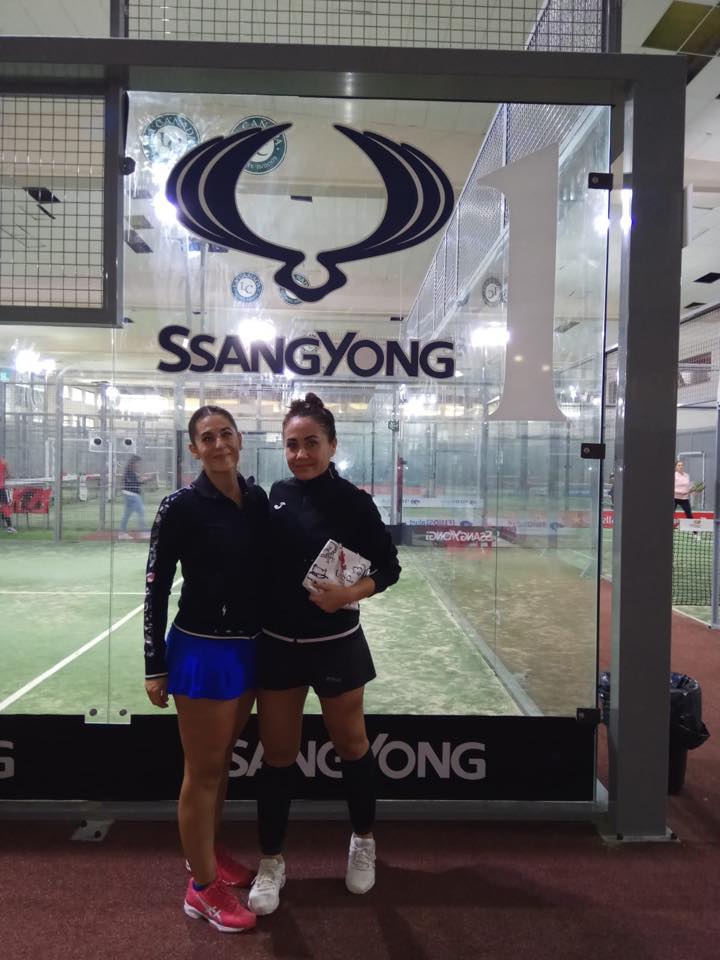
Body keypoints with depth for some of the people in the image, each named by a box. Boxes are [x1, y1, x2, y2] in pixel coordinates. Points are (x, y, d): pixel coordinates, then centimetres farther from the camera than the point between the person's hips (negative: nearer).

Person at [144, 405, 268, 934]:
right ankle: (203, 887, 26)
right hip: (201, 650, -6)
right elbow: (156, 586, -11)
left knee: (222, 761, 21)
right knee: (203, 771, 8)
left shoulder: (258, 497, 1)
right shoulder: (181, 506, -14)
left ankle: (208, 853, 43)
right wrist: (155, 665, -10)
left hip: (249, 647, 6)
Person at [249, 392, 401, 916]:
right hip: (276, 644, 3)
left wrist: (349, 593, -23)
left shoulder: (353, 501, -11)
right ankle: (272, 860, 32)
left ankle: (364, 841, 42)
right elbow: (261, 565, 5)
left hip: (335, 644, -2)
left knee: (351, 744, 17)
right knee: (277, 754, 12)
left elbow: (389, 567, -7)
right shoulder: (275, 495, -2)